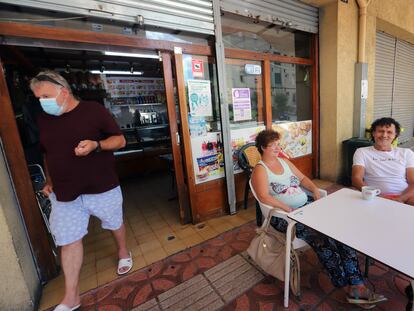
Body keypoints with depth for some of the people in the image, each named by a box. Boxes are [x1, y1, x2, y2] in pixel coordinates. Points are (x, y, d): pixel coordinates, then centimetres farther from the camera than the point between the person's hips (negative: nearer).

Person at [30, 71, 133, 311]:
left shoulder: (94, 110, -9)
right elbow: (49, 154, 18)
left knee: (115, 224, 17)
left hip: (102, 188, -4)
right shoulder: (43, 119, 7)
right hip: (64, 193, 4)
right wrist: (50, 182, 13)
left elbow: (120, 140, -8)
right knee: (68, 241, 10)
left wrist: (96, 145, -25)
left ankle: (123, 251, 48)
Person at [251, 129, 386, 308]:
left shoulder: (284, 161, 14)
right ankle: (352, 285, -7)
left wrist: (314, 189, 1)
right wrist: (288, 209, -25)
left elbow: (302, 178, 20)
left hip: (306, 206, 7)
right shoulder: (260, 170, -10)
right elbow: (264, 197, -21)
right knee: (321, 237, -25)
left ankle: (357, 286, -7)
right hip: (284, 216, -7)